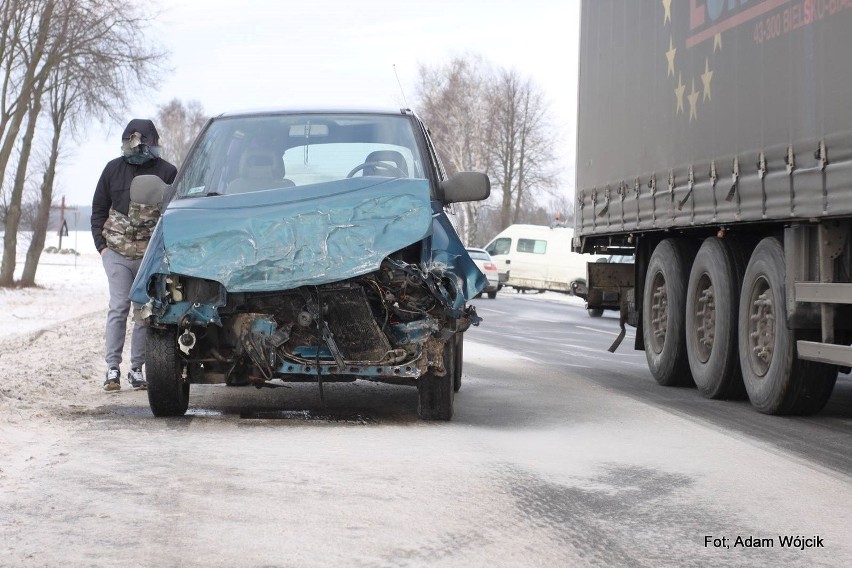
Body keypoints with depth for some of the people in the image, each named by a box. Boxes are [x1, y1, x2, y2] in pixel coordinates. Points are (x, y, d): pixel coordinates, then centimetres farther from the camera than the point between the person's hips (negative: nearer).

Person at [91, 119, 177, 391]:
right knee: (118, 307, -5)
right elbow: (98, 209, 13)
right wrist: (101, 243, 4)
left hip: (151, 256, 0)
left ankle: (137, 369, 11)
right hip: (117, 253, 1)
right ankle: (113, 369, -2)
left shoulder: (167, 172, 1)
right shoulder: (114, 169, 7)